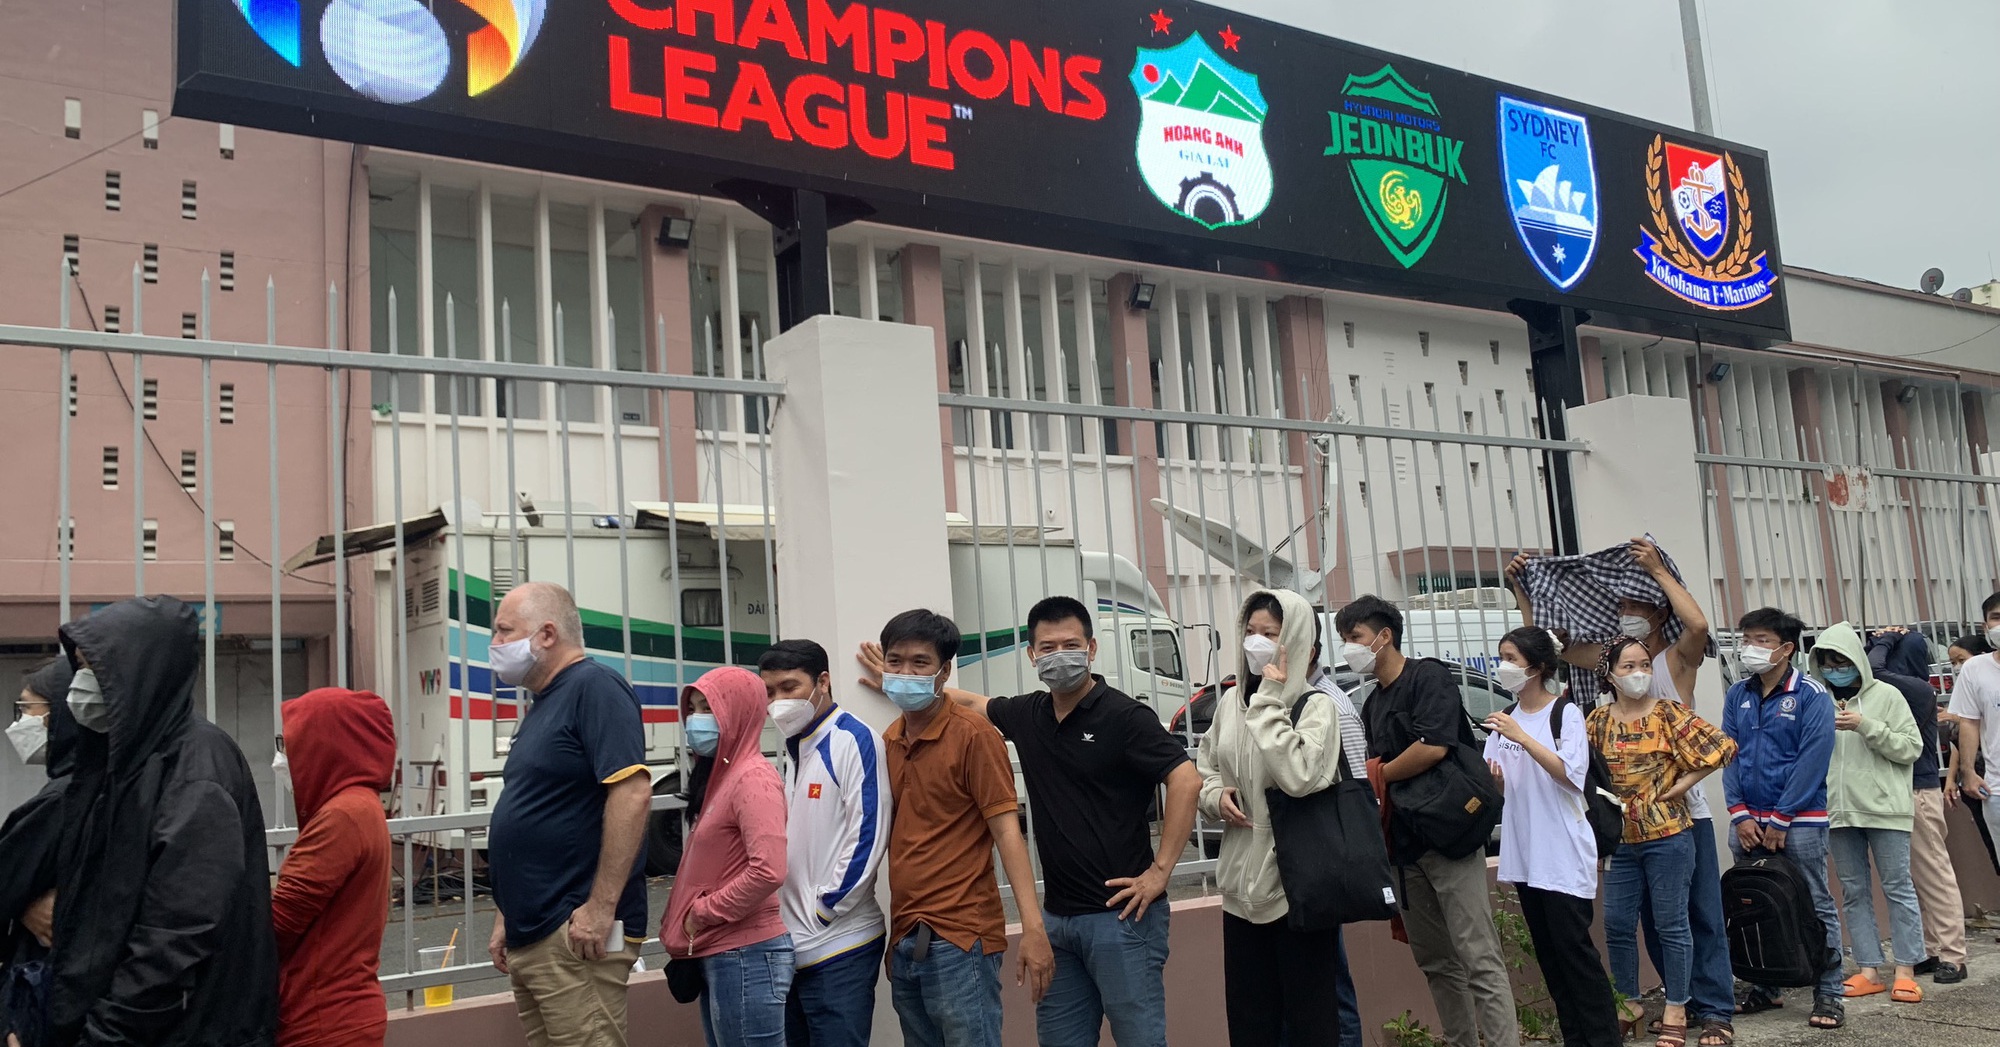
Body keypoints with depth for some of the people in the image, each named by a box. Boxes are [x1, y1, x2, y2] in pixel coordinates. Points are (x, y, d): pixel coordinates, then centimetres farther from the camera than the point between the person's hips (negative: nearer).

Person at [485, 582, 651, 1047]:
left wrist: (602, 906, -24)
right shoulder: (544, 704, 17)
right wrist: (506, 917, 19)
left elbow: (632, 793, -22)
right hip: (531, 934, 10)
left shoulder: (594, 687, -11)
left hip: (575, 933, -9)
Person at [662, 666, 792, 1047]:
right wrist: (686, 925, 7)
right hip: (718, 956, 9)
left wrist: (702, 913, -15)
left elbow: (768, 871, -26)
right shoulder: (721, 776, 14)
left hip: (745, 957, -9)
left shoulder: (753, 777, -15)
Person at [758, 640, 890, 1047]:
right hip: (791, 944, 8)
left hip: (840, 945, -8)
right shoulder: (793, 746, 14)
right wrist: (790, 911, 9)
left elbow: (869, 835, -17)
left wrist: (823, 908, -12)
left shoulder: (854, 739, -11)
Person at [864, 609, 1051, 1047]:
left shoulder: (973, 736, -8)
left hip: (959, 940, -6)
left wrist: (1033, 927, -21)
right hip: (904, 942, 6)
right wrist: (897, 935, 10)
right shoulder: (888, 742, 11)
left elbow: (1006, 831, -12)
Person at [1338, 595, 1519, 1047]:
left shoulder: (1428, 677, -7)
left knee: (1479, 961, -10)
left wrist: (1378, 776, -9)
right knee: (1436, 963, 11)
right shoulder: (1372, 705, 17)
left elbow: (1433, 747, -21)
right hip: (1404, 847, 8)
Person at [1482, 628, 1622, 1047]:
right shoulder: (1505, 719, 12)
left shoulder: (1565, 713, -6)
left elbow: (1571, 774, -18)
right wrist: (1493, 777, -7)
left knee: (1573, 945, -6)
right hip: (1525, 854, 6)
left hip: (1564, 852, -6)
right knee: (1548, 950, 8)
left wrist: (1523, 738, -25)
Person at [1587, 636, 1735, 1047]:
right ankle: (1628, 1003, 23)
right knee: (1617, 924, 7)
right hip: (1620, 839, 4)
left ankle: (1676, 1011, 15)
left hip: (1667, 834, -4)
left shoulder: (1669, 714, -5)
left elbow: (1721, 747, -9)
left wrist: (1682, 784, -10)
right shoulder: (1598, 721, 5)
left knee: (1671, 924, 3)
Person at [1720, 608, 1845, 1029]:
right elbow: (1728, 754, 6)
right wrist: (1740, 814, -4)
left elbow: (1812, 761, -12)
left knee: (1816, 907, 0)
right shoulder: (1737, 695, 8)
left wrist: (1779, 820, -13)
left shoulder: (1812, 696, -7)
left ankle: (1829, 993, 9)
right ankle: (1766, 987, 22)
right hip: (1748, 821, 5)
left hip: (1799, 821, -5)